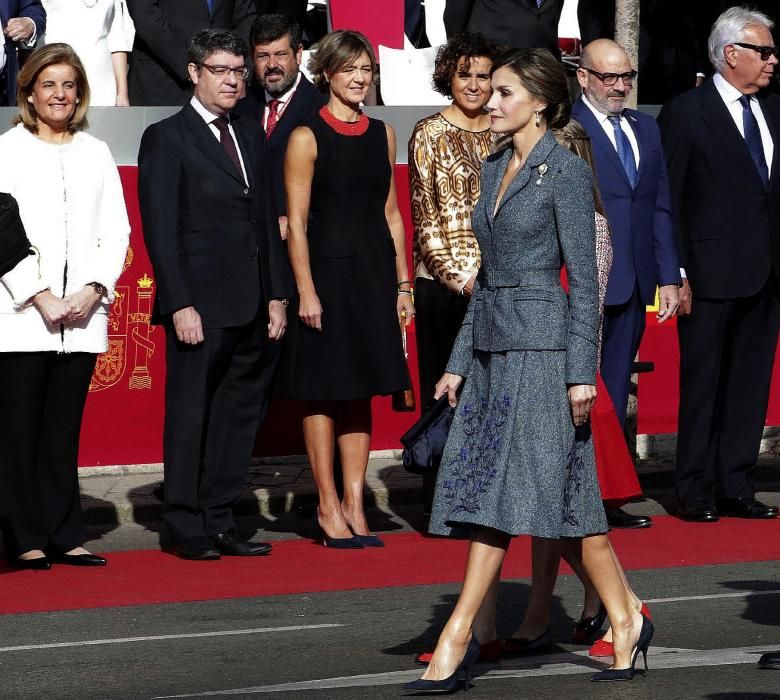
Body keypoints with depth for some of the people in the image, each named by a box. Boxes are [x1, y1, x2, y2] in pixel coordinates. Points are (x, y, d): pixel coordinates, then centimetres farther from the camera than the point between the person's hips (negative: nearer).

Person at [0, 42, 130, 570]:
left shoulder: (96, 154, 13)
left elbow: (116, 233, 10)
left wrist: (93, 290, -5)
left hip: (82, 315, 3)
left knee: (64, 428, 6)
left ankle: (64, 536, 8)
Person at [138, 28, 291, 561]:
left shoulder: (251, 137, 17)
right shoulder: (167, 138, -3)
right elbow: (161, 230, -8)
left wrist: (277, 295, 10)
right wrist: (180, 305, -15)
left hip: (250, 310, 6)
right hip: (200, 306, -6)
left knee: (241, 413, 6)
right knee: (190, 416, -1)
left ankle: (219, 521, 12)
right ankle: (188, 529, 5)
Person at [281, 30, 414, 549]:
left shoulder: (382, 135, 10)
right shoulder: (307, 138, -5)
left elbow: (390, 213, 14)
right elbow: (296, 222, -8)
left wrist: (402, 283, 10)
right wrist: (306, 291, -14)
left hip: (373, 274, 5)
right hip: (326, 271, -5)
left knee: (360, 393, 8)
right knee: (324, 393, 1)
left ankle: (355, 506, 13)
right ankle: (329, 507, 8)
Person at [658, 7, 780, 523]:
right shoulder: (686, 113, -6)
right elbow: (667, 200, -7)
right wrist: (676, 275, -11)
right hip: (712, 274, -6)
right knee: (703, 384, 1)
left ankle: (736, 488, 16)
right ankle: (696, 493, 8)